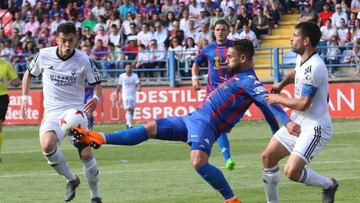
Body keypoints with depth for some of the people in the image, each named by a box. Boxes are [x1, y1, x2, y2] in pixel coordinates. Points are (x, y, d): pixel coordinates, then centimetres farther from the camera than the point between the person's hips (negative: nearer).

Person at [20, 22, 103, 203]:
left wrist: (95, 98, -21)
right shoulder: (44, 55, -4)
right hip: (53, 111, 1)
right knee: (47, 146, -27)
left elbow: (97, 85, 1)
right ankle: (71, 179, -2)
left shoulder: (84, 60, -9)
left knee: (86, 153, -12)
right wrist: (25, 97, 7)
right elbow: (29, 73, 15)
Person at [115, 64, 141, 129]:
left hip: (133, 95, 3)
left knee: (132, 111, 6)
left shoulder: (135, 76, 3)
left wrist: (139, 87, -33)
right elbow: (119, 86, 8)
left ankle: (128, 123, 23)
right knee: (128, 110, -16)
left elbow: (138, 83, -11)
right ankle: (130, 125, -22)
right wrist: (117, 95, 10)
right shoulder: (122, 76, 0)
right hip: (125, 96, -3)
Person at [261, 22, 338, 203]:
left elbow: (303, 104, -24)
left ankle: (329, 185, 5)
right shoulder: (301, 59, 6)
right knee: (268, 157, 9)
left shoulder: (313, 67, -24)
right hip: (297, 123, 10)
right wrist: (281, 84, 16)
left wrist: (277, 99, -9)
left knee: (292, 172, -21)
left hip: (314, 128, -10)